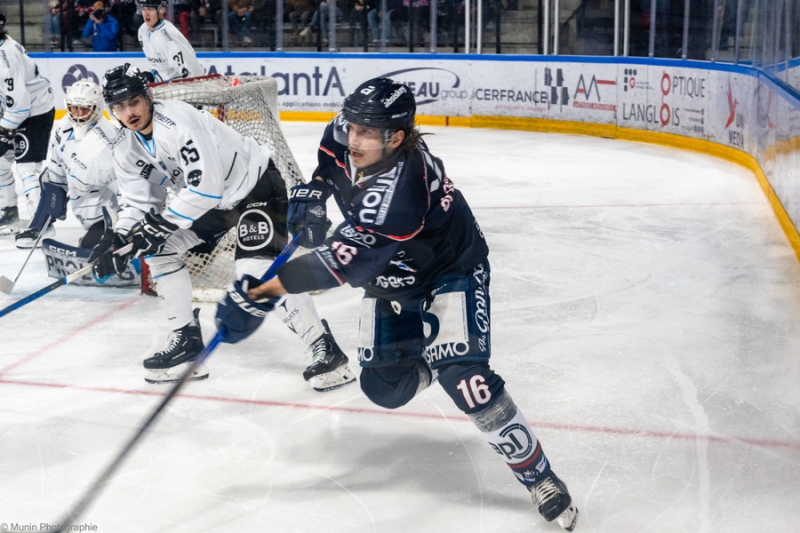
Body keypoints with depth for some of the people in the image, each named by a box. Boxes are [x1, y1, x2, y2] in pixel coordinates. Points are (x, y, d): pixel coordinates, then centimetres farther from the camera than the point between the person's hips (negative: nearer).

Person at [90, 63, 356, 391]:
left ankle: (325, 350, -17)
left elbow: (206, 186, -33)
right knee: (159, 249, 1)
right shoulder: (126, 150, -1)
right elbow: (138, 203, 1)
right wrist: (117, 237, -17)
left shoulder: (178, 121, -29)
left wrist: (160, 224, -30)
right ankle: (187, 342, 11)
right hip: (210, 199, 9)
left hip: (255, 182, -9)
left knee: (258, 269, -24)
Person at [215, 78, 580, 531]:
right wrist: (315, 189, -3)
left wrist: (262, 295, -46)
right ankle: (423, 360, 37)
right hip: (392, 276, 7)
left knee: (464, 377, -24)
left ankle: (540, 477, -7)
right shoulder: (348, 135, -17)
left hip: (451, 269, -7)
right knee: (386, 386, -1)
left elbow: (342, 259, -44)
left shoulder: (396, 192, -41)